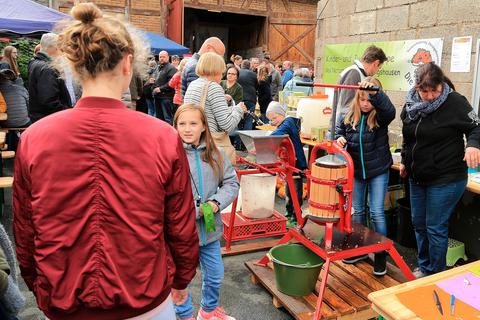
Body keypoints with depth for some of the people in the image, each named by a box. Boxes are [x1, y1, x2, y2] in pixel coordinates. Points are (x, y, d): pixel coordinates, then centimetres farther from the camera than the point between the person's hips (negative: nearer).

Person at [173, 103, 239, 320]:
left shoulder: (214, 154, 0)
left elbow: (231, 182, 5)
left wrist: (217, 202, -12)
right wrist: (195, 211, -21)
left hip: (209, 229, 5)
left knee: (215, 276, 22)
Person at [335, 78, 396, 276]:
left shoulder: (381, 116, -14)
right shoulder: (350, 115, -3)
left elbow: (390, 110, -37)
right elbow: (339, 128, 15)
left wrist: (374, 92, -52)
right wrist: (339, 137, -8)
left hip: (378, 171, -4)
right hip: (356, 171, 4)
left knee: (377, 212, -1)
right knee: (357, 211, 14)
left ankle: (381, 254, 15)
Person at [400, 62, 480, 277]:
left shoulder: (455, 102, -13)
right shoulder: (411, 103, 4)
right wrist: (405, 160, 21)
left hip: (446, 179, -6)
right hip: (417, 177, 6)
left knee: (435, 228, 1)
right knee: (419, 223, 15)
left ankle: (436, 275, 20)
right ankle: (424, 267, 34)